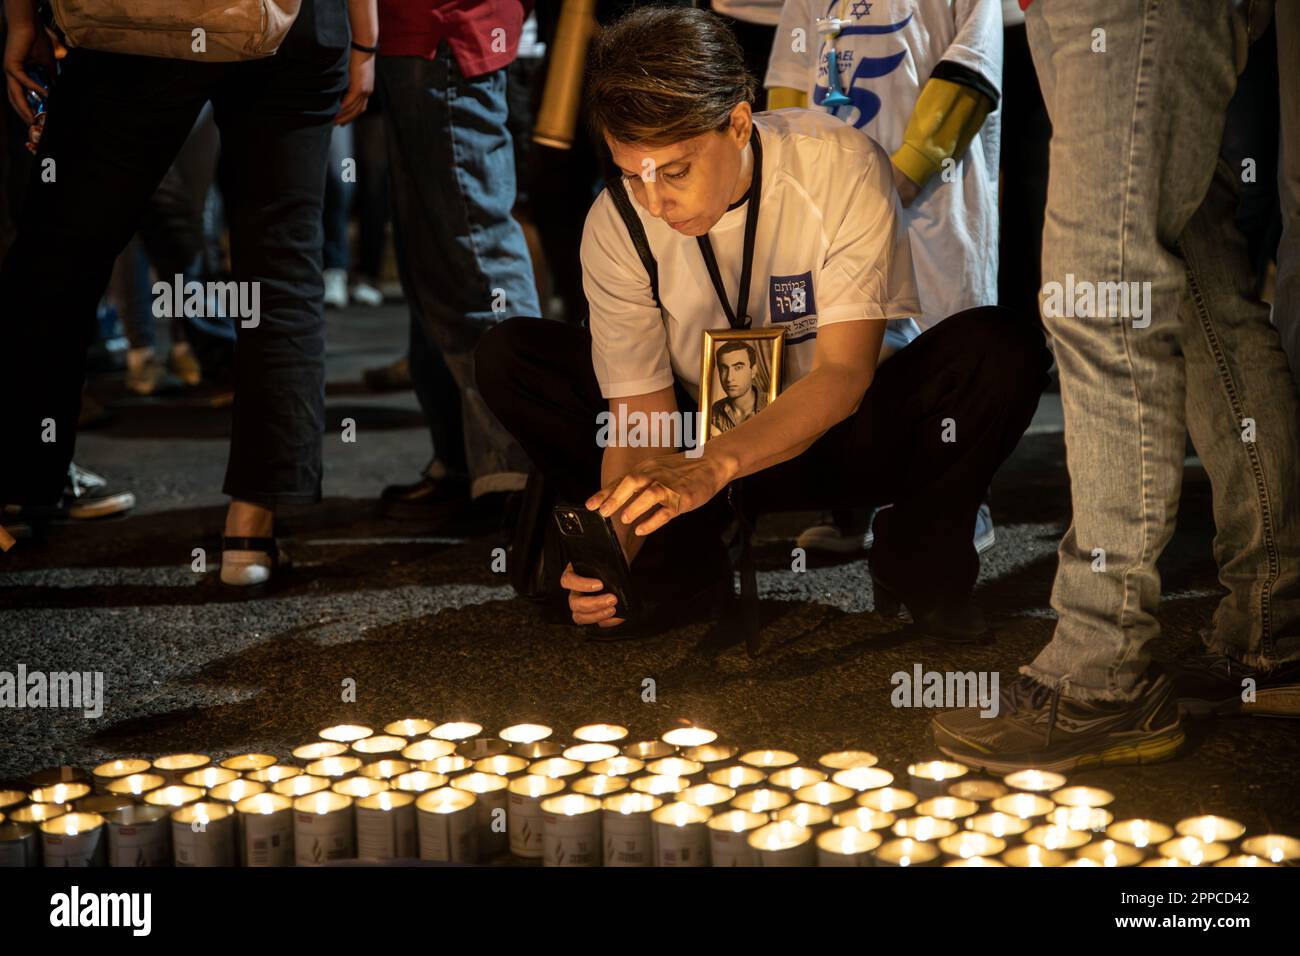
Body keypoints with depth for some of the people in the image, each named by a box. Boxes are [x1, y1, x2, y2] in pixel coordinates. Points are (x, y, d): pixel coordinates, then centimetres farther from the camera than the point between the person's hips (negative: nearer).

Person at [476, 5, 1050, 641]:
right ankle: (688, 566, -12)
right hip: (712, 449, 2)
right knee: (507, 357, -18)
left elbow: (844, 373, -28)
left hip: (843, 434, -2)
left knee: (1001, 348, -32)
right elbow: (642, 413, -16)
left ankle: (917, 566, -8)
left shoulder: (841, 166, -23)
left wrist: (714, 464, -44)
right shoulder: (616, 225, -16)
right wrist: (616, 548, -36)